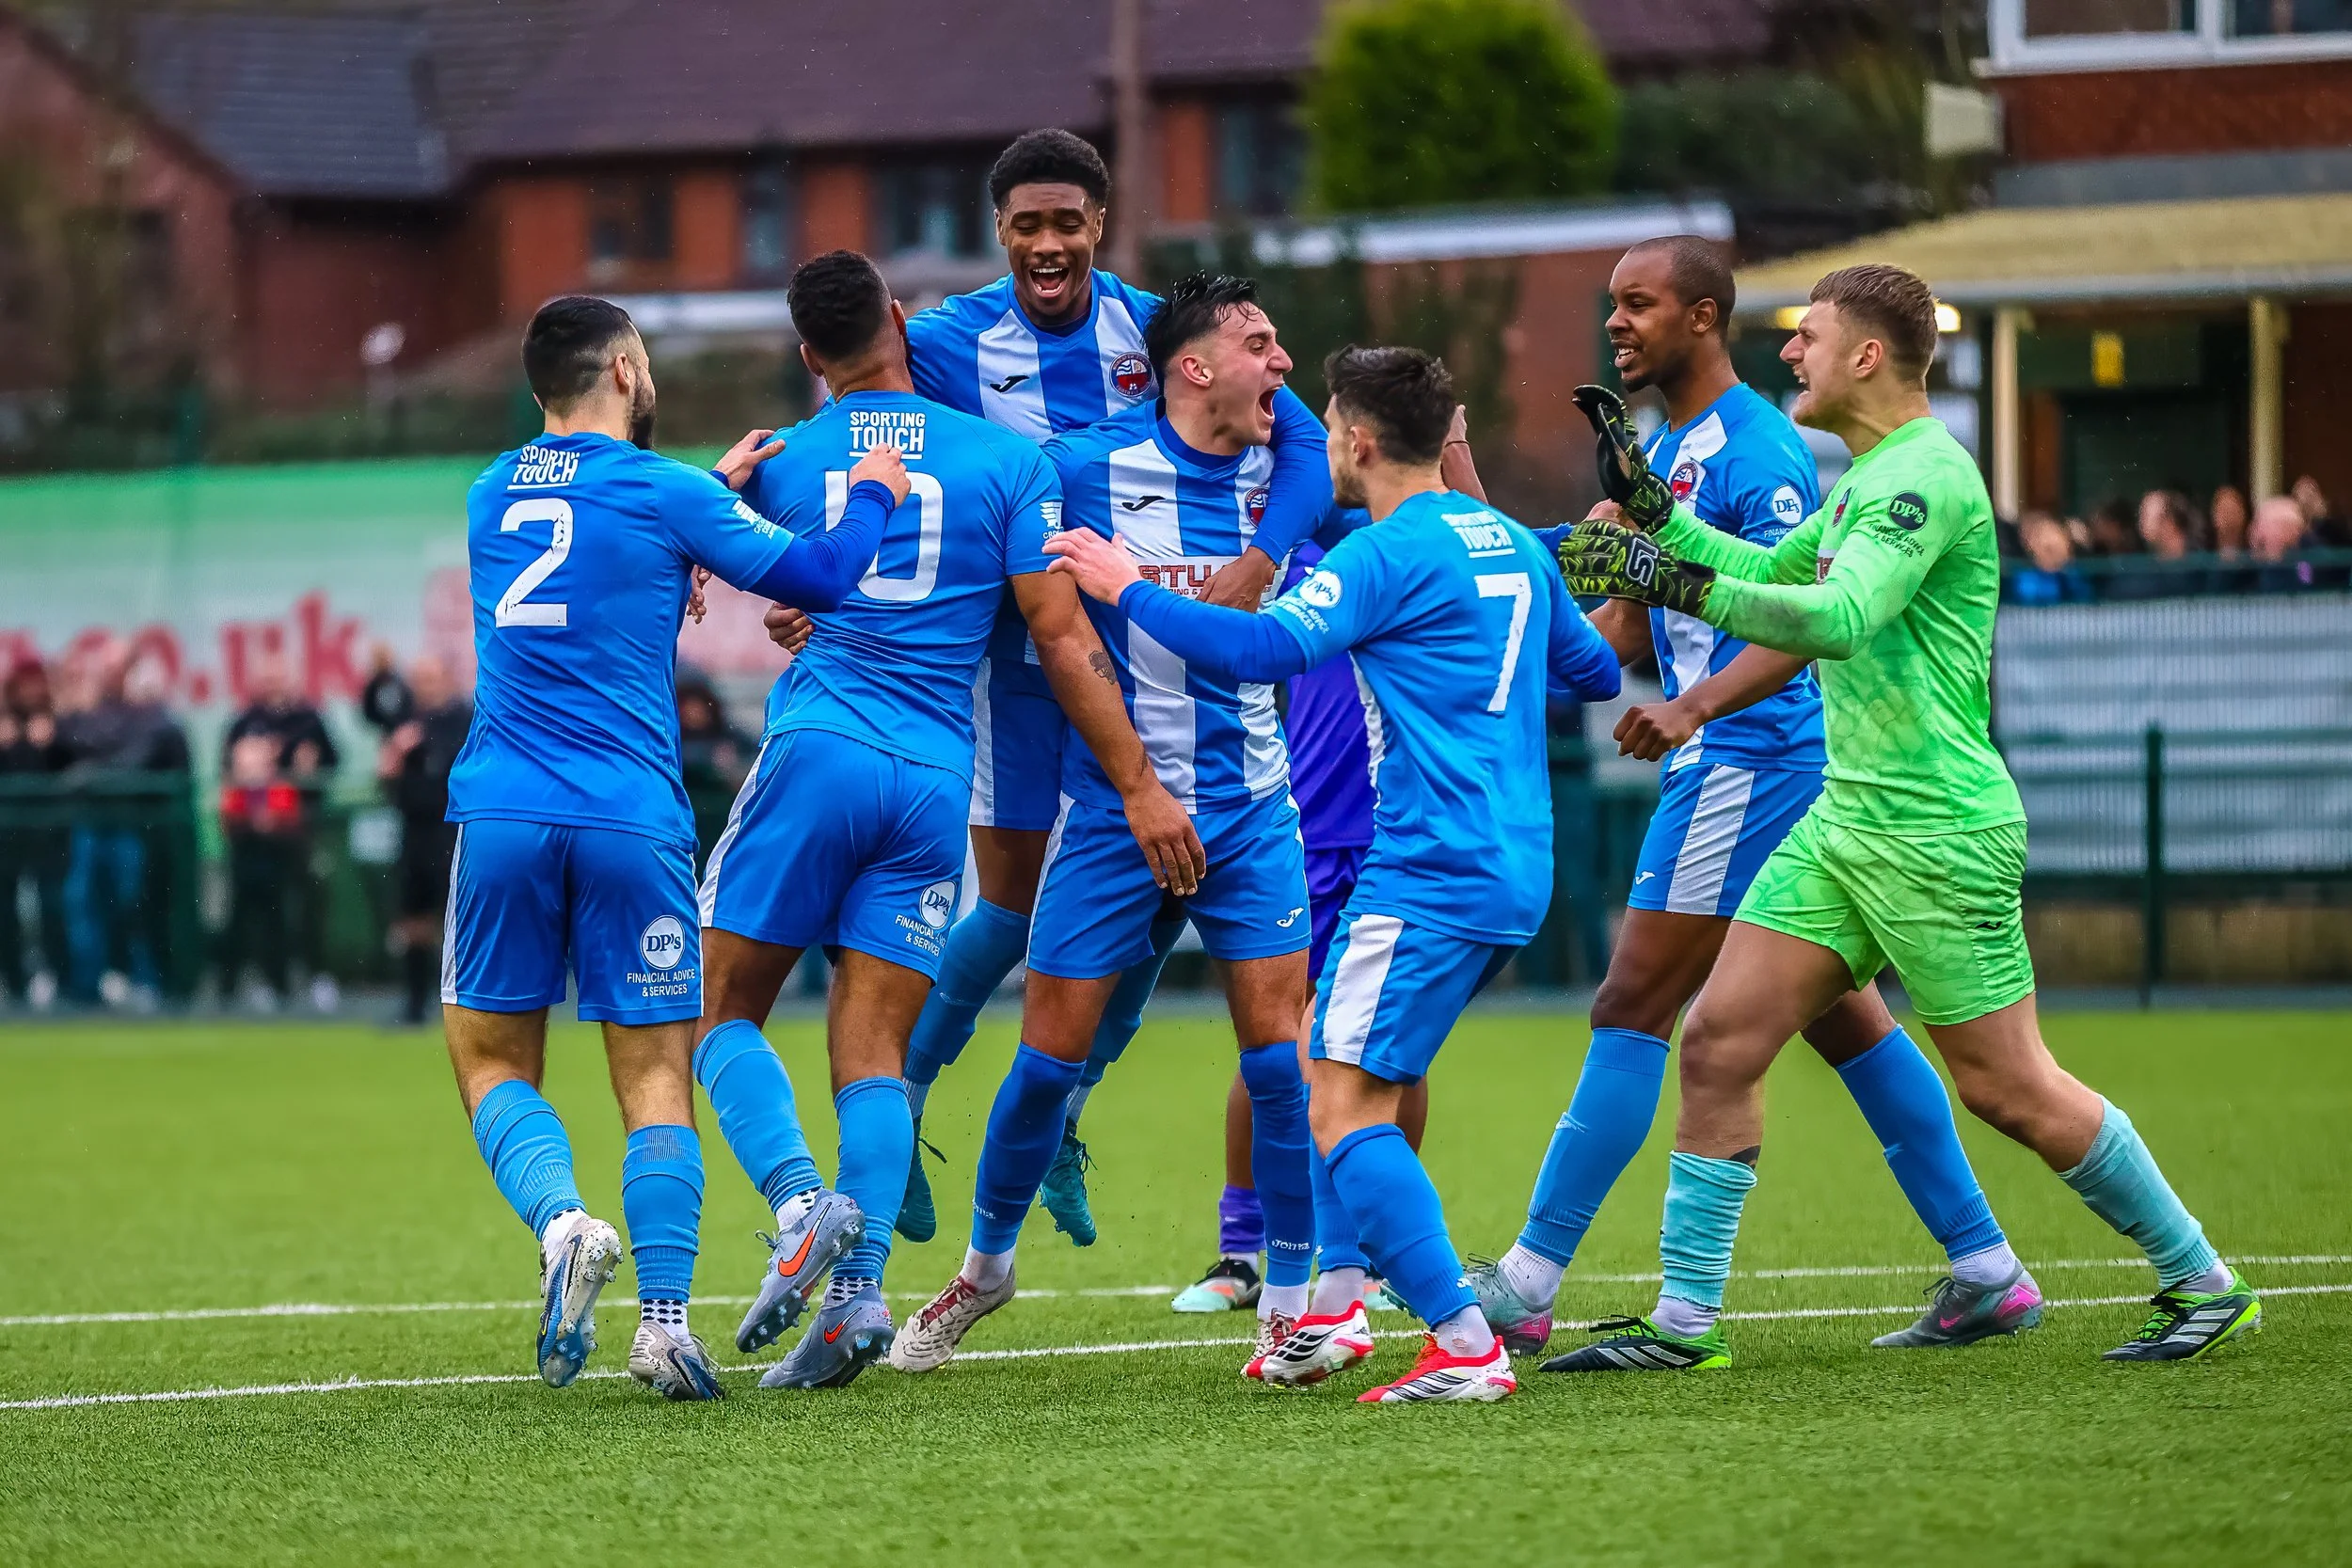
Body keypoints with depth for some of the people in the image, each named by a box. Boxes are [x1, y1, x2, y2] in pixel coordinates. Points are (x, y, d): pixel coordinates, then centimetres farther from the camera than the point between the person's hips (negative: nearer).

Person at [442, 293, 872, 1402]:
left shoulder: (490, 498, 14)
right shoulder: (663, 494, -1)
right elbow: (816, 577, 2)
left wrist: (712, 485, 32)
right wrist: (873, 494, 18)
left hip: (502, 813, 2)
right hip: (632, 818, -2)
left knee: (493, 1061, 12)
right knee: (656, 1075, 4)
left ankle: (562, 1220, -17)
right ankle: (664, 1317, -10)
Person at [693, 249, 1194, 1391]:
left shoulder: (775, 465, 8)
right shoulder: (1006, 462, 8)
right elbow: (1063, 638, 3)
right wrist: (1139, 785, 5)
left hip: (816, 750, -2)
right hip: (938, 779, 2)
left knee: (722, 1014, 7)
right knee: (873, 1052, 1)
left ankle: (800, 1204, -19)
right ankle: (860, 1289, -16)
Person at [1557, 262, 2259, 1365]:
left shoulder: (1924, 475, -17)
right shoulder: (1868, 478, 14)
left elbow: (1839, 617, -31)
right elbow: (1770, 576, 29)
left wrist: (1681, 585, -36)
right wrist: (1651, 505, 21)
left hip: (1938, 834, -9)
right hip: (1846, 821, 9)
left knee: (2009, 1090, -2)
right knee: (1718, 1043, 1)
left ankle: (2202, 1282, 12)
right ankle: (1684, 1318, 5)